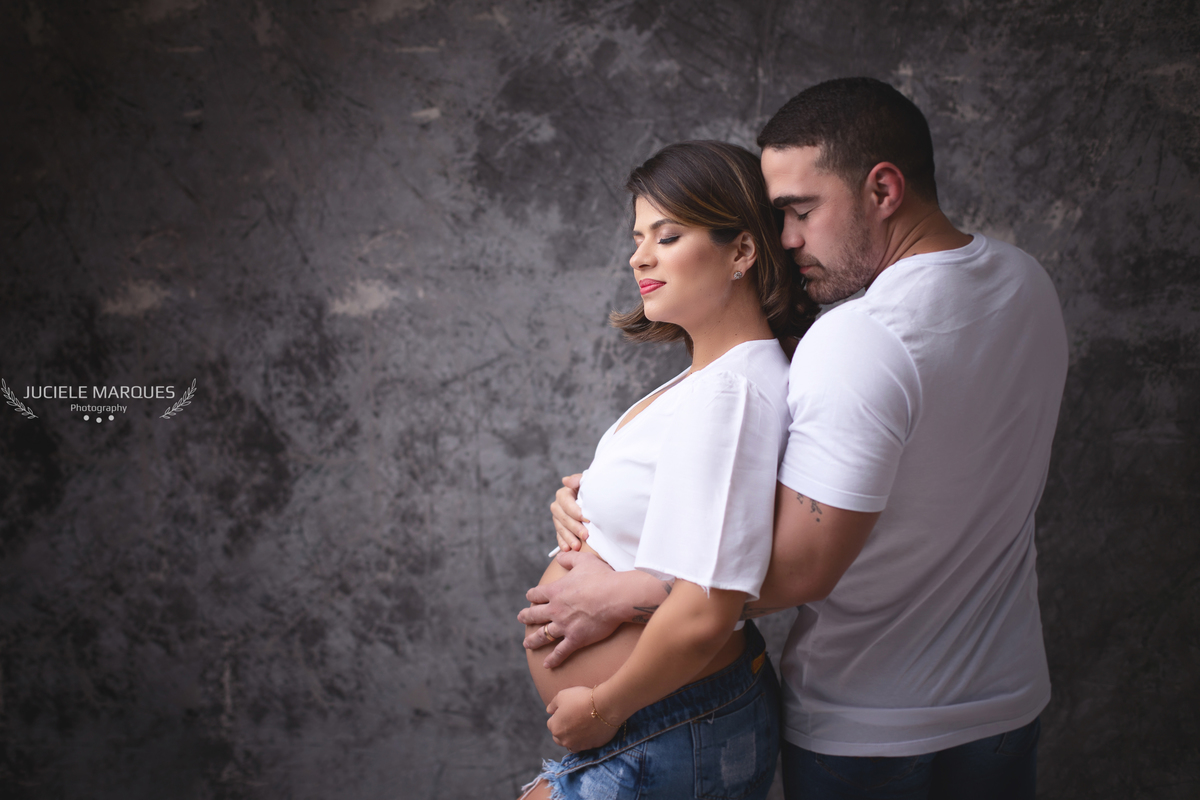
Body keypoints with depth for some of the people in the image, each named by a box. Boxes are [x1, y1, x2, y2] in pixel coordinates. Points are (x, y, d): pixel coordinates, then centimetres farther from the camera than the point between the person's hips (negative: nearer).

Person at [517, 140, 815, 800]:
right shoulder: (708, 375, 7)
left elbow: (703, 614, -28)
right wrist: (580, 498, 5)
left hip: (658, 745, -9)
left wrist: (603, 707, -15)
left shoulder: (730, 392, -23)